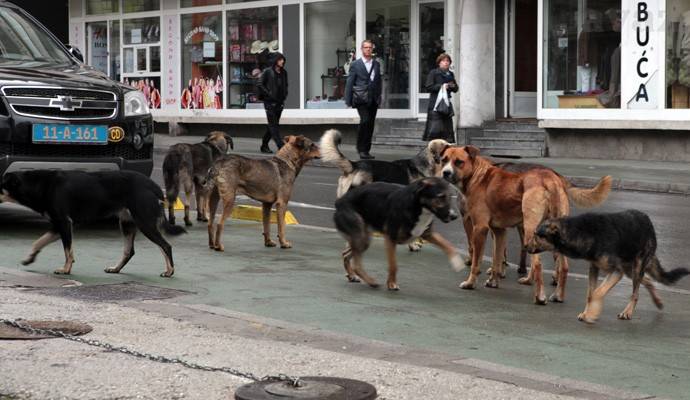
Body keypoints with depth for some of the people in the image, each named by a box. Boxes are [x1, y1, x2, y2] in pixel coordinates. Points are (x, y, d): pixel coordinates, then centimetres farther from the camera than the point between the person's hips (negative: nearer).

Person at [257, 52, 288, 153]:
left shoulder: (283, 73, 12)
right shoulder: (267, 72, -7)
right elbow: (260, 85, -9)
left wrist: (284, 95, 11)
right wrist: (268, 94, -14)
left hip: (279, 102, 7)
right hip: (270, 102, -7)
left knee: (272, 126, 10)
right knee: (273, 125, -10)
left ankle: (264, 146, 21)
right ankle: (281, 147, -17)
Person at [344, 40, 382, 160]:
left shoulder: (376, 64, 14)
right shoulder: (355, 65, 2)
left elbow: (379, 82, 17)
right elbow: (349, 83, 1)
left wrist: (379, 97, 9)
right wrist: (348, 101, -3)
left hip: (373, 100, 4)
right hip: (361, 99, -4)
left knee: (370, 125, 4)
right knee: (365, 120, -20)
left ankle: (366, 150, 12)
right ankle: (361, 149, -11)